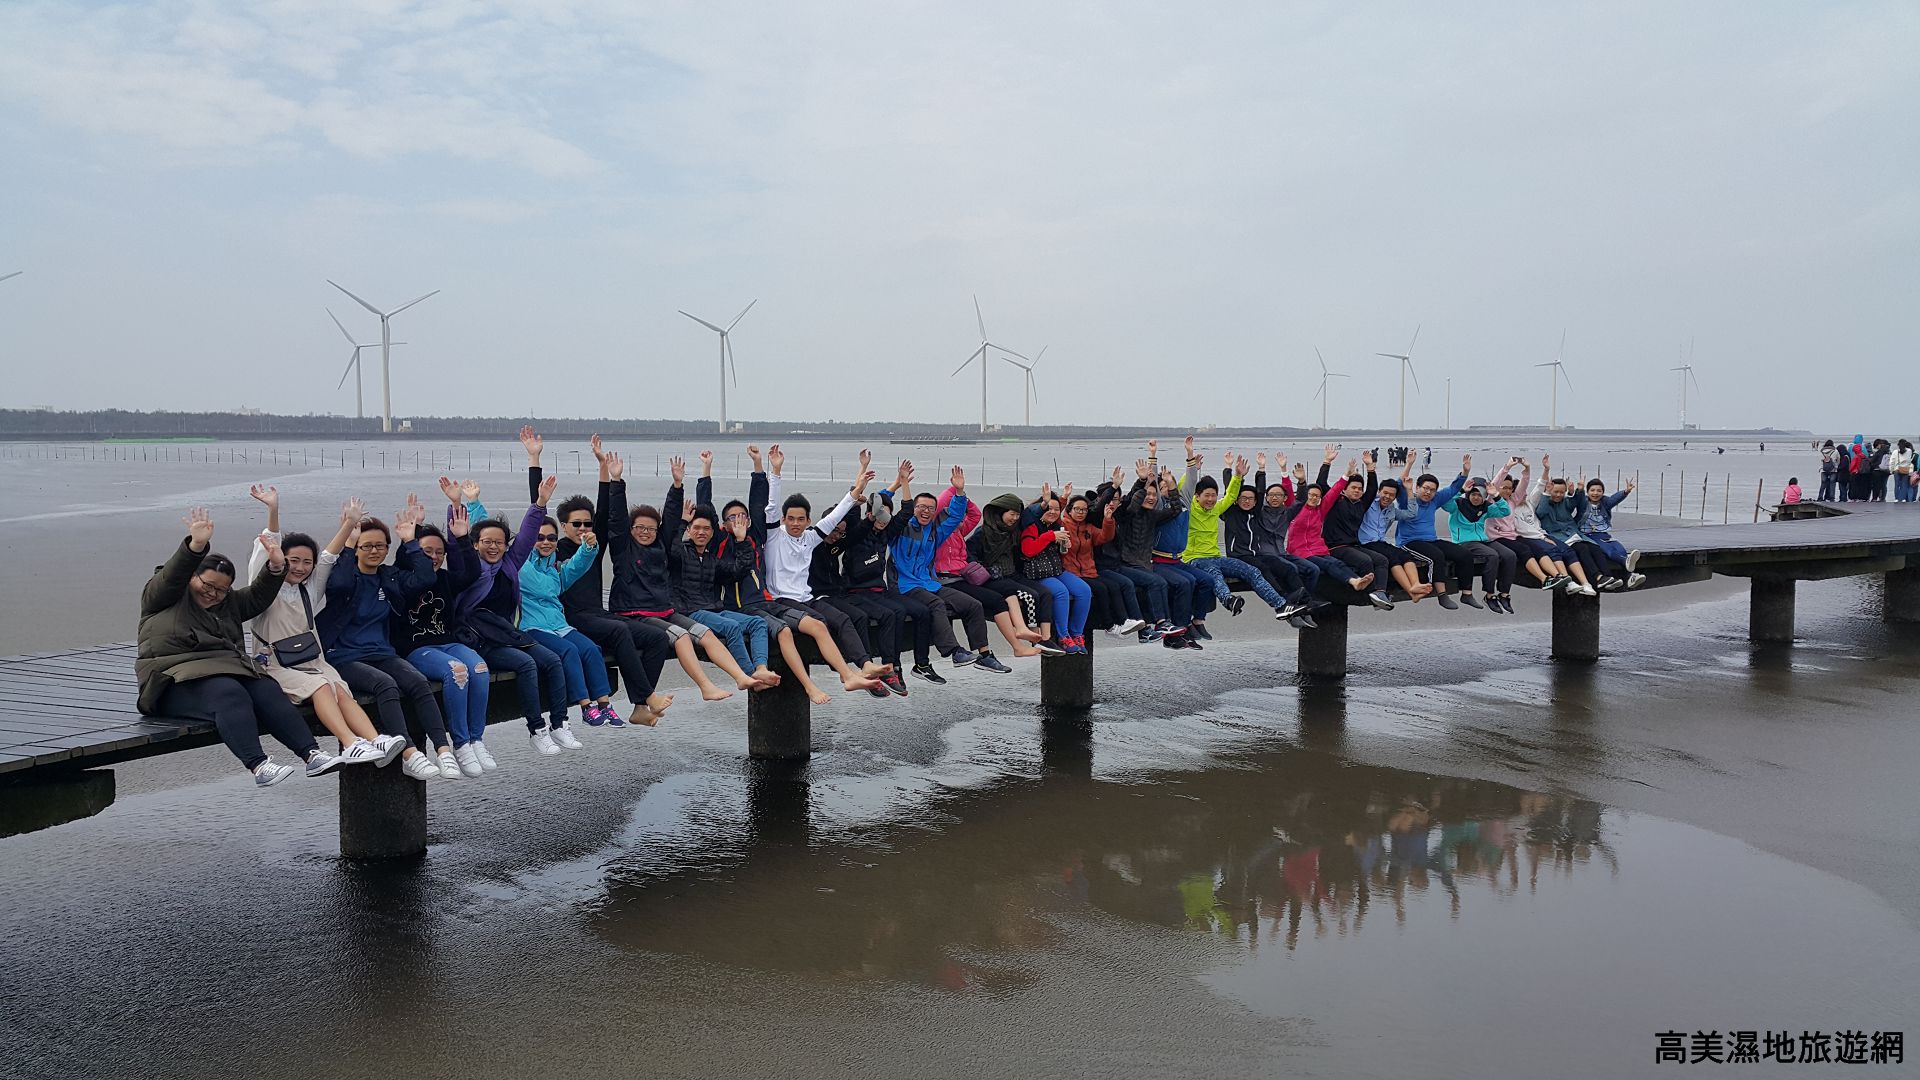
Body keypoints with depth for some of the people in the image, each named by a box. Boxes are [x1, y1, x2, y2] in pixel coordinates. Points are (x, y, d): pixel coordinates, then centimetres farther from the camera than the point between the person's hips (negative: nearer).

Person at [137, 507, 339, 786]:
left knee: (268, 690, -23)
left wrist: (275, 567, -3)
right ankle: (258, 766, -48)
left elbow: (258, 597, 15)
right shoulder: (164, 596, 8)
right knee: (229, 694, -35)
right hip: (177, 682, -6)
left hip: (228, 670, 6)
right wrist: (196, 545, -29)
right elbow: (173, 574, -10)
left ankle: (312, 755, -34)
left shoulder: (228, 603, 26)